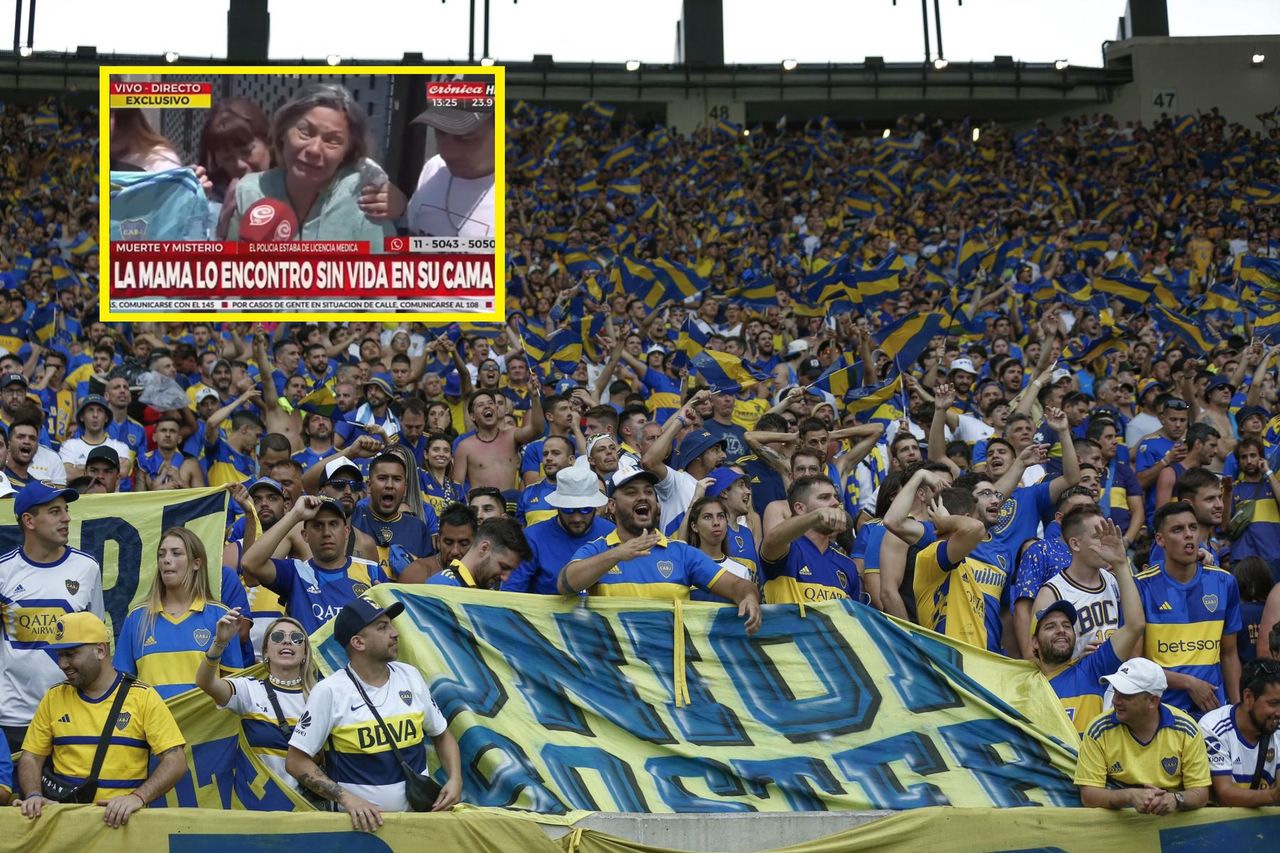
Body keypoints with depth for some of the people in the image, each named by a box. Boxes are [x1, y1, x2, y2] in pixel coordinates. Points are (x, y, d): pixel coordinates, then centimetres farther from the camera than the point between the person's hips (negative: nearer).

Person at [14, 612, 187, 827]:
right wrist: (34, 795, -7)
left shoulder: (143, 697, 0)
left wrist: (138, 797, -20)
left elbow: (175, 762, -5)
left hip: (121, 817, -3)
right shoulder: (54, 698, 11)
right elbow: (31, 758, 13)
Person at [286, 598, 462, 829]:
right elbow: (296, 761, -5)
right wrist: (347, 798, -15)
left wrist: (455, 779, 2)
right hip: (362, 821, -3)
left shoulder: (410, 676, 8)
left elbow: (442, 735, 18)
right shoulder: (329, 691, -6)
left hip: (421, 812, 3)